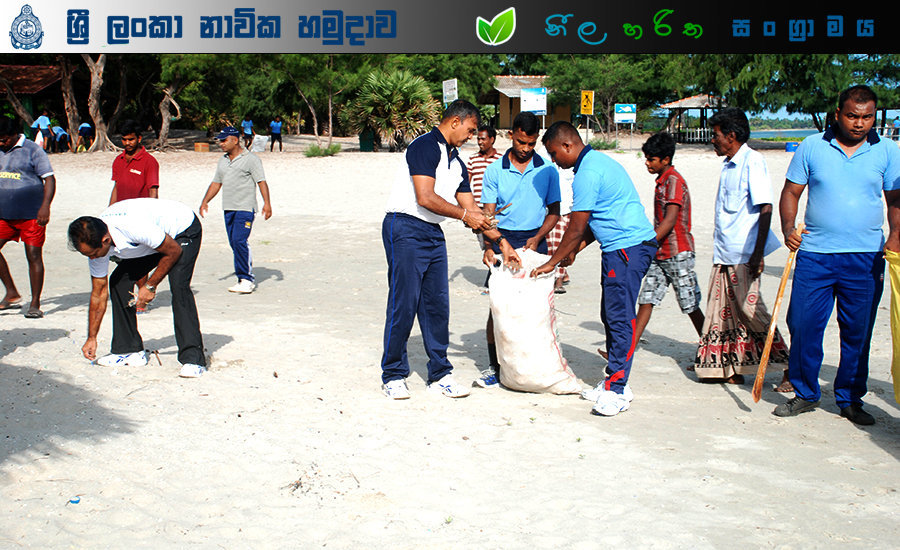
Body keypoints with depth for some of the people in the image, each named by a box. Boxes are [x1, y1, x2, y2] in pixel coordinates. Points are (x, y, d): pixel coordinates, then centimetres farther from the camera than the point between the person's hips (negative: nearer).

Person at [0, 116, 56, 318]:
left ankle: (35, 304, 5)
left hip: (31, 215, -6)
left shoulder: (33, 150, -4)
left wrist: (45, 207, -18)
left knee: (34, 256, -2)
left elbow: (49, 179, -7)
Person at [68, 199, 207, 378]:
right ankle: (129, 350, 7)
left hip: (184, 229, -7)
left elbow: (174, 251, -24)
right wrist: (91, 338, -1)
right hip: (148, 244, 7)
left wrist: (150, 286, -19)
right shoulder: (94, 242, -17)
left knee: (178, 286, -27)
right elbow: (99, 293, -5)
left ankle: (193, 358, -27)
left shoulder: (135, 228, -41)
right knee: (118, 281, -5)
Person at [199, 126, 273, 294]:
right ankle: (243, 279, 12)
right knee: (234, 243, 5)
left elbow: (261, 181, -10)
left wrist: (267, 203, -20)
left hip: (245, 208, -7)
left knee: (239, 241, -17)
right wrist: (205, 201, 13)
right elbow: (216, 183, 23)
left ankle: (247, 279, -11)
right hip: (228, 209, 7)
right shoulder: (223, 160, 18)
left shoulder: (250, 159, -4)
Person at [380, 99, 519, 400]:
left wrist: (502, 242, 13)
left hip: (434, 234, 8)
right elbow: (425, 198, -18)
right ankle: (393, 375, 5)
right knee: (403, 304, -6)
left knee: (437, 304, 6)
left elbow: (473, 211, 18)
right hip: (405, 230, -8)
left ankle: (439, 374, 14)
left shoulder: (457, 163, 17)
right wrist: (464, 214, -11)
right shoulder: (425, 146, -10)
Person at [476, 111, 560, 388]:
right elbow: (488, 213, 1)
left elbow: (554, 211, 7)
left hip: (534, 240, 1)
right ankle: (494, 366, 4)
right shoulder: (495, 171, 2)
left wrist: (537, 238, -8)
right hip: (502, 239, 0)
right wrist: (489, 246, -14)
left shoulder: (547, 170, 4)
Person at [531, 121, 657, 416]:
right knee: (611, 315, 12)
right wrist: (573, 250, 23)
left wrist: (552, 263, -3)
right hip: (620, 247, 11)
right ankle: (615, 383, 18)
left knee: (620, 317, -9)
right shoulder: (598, 160, 17)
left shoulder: (587, 173, -16)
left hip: (627, 248, -11)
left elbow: (576, 229, -13)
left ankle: (617, 391, -7)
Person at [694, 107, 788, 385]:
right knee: (722, 310, 8)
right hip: (723, 253, 9)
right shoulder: (728, 165, 15)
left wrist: (757, 254, -20)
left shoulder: (753, 161, -12)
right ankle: (730, 369, 17)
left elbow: (765, 209, -17)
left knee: (749, 308, -7)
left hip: (744, 254, -9)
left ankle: (789, 364, 5)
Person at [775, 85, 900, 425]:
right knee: (803, 325, 0)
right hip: (814, 254, 0)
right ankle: (805, 394, 18)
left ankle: (850, 399, 21)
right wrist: (788, 228, -9)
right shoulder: (811, 147, 4)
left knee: (858, 332, 6)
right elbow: (791, 192, 7)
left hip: (865, 257, 0)